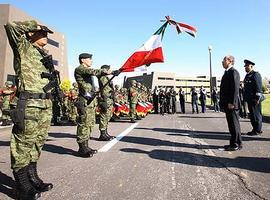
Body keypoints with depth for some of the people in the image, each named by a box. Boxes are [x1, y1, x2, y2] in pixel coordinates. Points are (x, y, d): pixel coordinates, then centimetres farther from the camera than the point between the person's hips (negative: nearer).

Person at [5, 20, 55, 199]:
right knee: (23, 145, 0)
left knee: (37, 144, 14)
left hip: (46, 105, 8)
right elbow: (11, 26, -14)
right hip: (29, 105, -8)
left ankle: (33, 179, 28)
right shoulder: (23, 48, 2)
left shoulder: (44, 54, 22)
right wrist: (34, 24, -1)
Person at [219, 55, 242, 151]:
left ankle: (237, 144, 9)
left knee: (234, 124, -1)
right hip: (227, 104, 9)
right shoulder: (227, 73, 19)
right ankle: (233, 143, 23)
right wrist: (223, 102, 15)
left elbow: (235, 89, -19)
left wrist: (231, 103, -22)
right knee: (231, 124, 14)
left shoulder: (233, 72, -10)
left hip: (231, 104, -9)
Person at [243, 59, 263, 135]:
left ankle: (258, 130, 9)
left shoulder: (256, 74, -9)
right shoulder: (247, 76, 16)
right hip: (249, 99, 9)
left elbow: (259, 88, -16)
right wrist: (245, 98, 17)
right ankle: (255, 129, 23)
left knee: (256, 114, -1)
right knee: (252, 115, 13)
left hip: (254, 99, -9)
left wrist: (257, 98, -20)